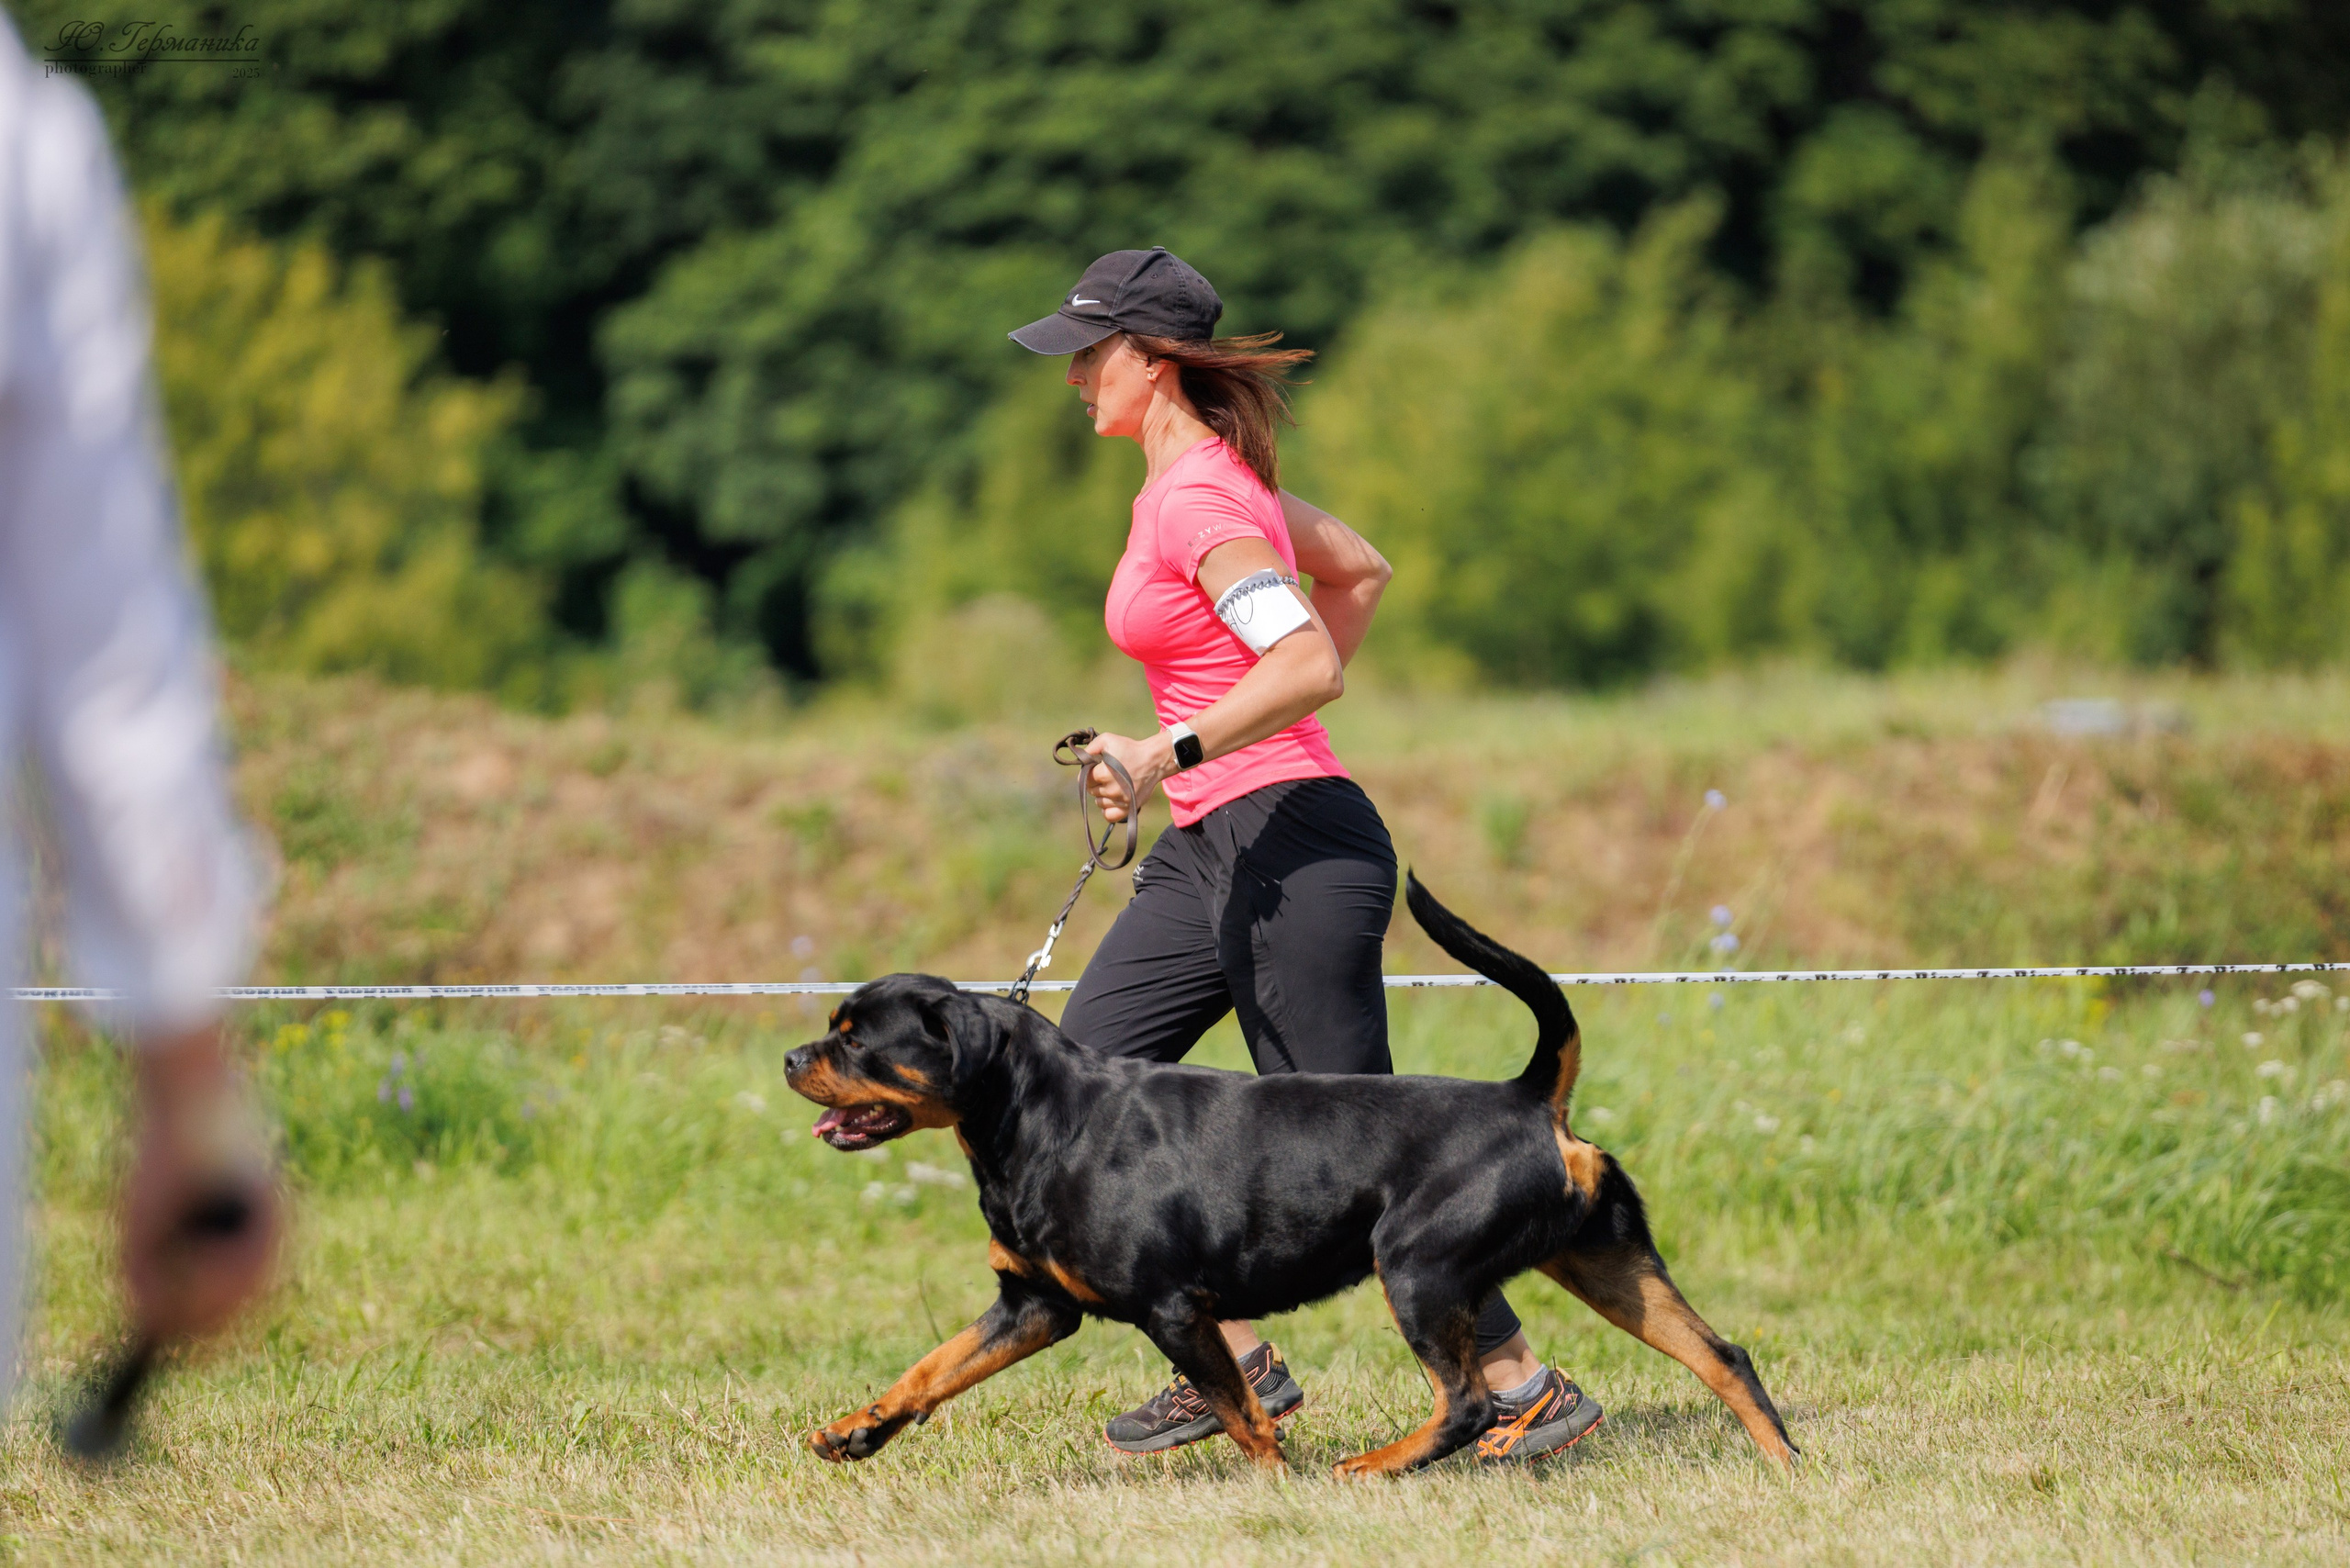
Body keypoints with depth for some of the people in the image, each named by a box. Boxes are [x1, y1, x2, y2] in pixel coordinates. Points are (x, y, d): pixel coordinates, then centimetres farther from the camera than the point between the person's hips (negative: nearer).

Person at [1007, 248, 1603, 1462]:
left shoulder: (1195, 501, -17)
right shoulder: (1210, 475, 13)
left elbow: (1309, 665, -28)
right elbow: (1359, 569, 26)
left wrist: (1168, 753, -33)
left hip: (1292, 846, -10)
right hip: (1213, 848, 10)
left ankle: (1524, 1392, 1)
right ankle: (1232, 1361, 8)